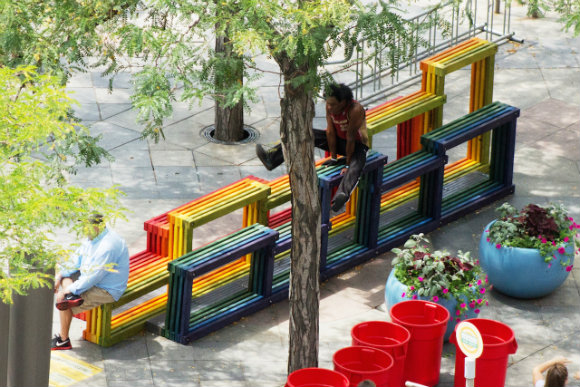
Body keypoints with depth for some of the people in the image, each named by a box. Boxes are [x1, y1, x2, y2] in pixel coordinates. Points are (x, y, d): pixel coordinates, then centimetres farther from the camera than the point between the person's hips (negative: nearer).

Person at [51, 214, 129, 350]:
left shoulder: (108, 246, -29)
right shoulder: (92, 238, 3)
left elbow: (94, 275, -30)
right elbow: (76, 259, 11)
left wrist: (71, 289, -25)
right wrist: (59, 277, 1)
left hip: (106, 291, -11)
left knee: (60, 298, -16)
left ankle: (63, 340, -5)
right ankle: (73, 297, -14)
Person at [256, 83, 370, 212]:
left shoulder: (355, 110, -33)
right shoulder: (330, 106, -14)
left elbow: (351, 138, -28)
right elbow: (330, 131, -10)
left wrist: (347, 164, -24)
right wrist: (333, 158, -9)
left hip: (357, 144, -7)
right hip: (338, 139, 7)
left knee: (356, 166, -41)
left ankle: (341, 196, -73)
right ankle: (271, 158, -13)